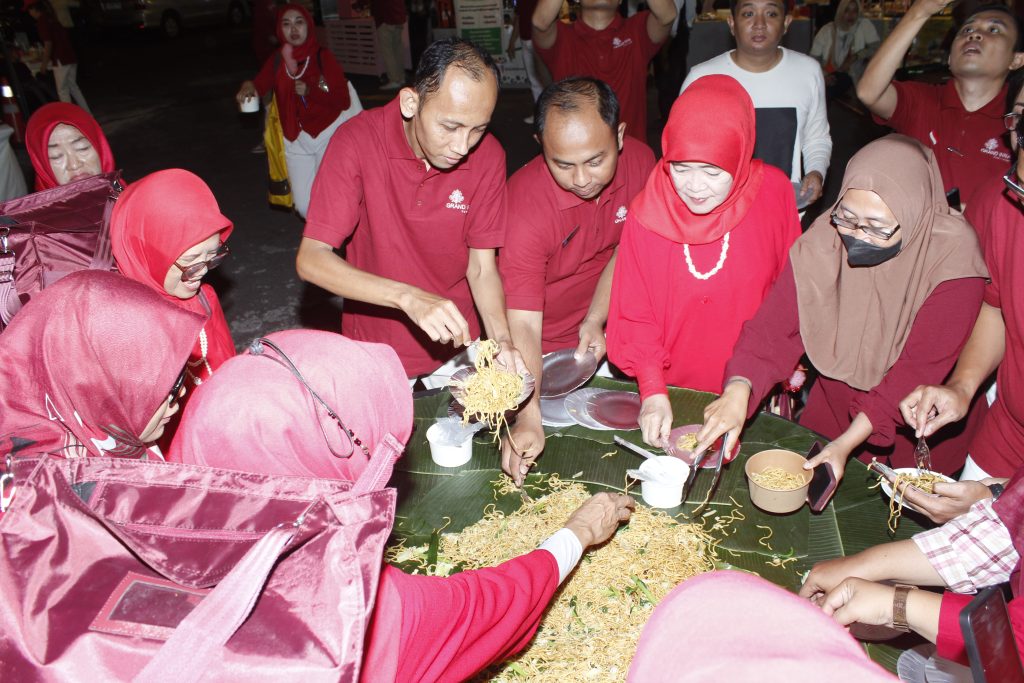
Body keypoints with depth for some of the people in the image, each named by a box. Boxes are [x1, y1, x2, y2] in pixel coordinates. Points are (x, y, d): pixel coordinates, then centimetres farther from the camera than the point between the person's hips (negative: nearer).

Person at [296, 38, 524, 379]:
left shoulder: (488, 156, -14)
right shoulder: (357, 143, -22)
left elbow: (481, 267, -10)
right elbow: (310, 259, -26)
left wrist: (500, 337, -28)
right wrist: (408, 297, -39)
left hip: (454, 347, 2)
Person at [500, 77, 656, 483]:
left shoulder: (640, 162, -16)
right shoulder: (525, 202, -31)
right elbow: (523, 324, -34)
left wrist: (595, 321, -14)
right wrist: (528, 417, -45)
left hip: (601, 338, 4)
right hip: (544, 350, -4)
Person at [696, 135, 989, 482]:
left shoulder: (952, 257, -25)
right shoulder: (826, 234, -19)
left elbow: (922, 369, -24)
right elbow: (776, 325, -22)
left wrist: (848, 442, -31)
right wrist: (739, 389, -39)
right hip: (831, 411, 2)